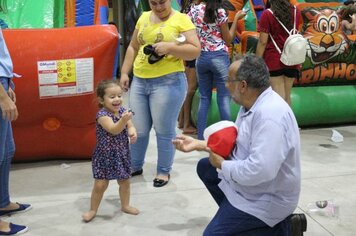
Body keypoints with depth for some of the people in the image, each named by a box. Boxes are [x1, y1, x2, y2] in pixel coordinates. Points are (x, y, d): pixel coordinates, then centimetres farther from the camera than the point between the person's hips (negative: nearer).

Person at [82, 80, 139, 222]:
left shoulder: (122, 111, -1)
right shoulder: (102, 115, -21)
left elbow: (130, 126, 1)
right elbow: (113, 129, -34)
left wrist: (132, 133, -23)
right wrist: (124, 120, -51)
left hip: (122, 153, 6)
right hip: (105, 155, -6)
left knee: (124, 181, 17)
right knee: (100, 184, 0)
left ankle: (125, 205, 37)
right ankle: (93, 210, 19)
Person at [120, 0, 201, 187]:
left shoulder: (181, 19, -5)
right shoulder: (144, 18, 13)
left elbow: (195, 51, -10)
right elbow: (133, 47, 19)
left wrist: (169, 47, -21)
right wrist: (124, 72, 11)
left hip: (168, 82, -5)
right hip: (139, 81, 5)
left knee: (164, 131, 3)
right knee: (137, 129, 13)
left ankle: (164, 171, 19)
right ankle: (135, 166, 31)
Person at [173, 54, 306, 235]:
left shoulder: (270, 115, -32)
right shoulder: (251, 104, 0)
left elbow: (260, 171, -38)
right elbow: (235, 141, 14)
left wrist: (222, 164, -22)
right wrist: (198, 144, 11)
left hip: (268, 197, -10)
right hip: (249, 181, 10)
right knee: (205, 167, 19)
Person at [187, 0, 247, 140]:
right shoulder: (220, 11, -8)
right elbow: (228, 40, -3)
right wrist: (236, 18, 1)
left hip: (201, 58, 5)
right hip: (219, 57, -4)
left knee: (204, 98, 11)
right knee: (224, 98, 1)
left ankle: (201, 137, 10)